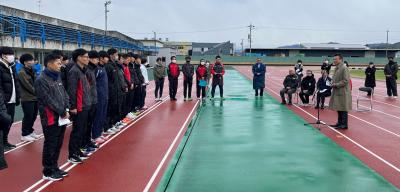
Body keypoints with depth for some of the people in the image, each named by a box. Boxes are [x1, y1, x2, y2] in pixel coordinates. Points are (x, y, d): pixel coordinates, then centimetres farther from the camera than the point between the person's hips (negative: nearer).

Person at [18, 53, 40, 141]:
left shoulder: (32, 71, 12)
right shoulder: (22, 73, -13)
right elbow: (28, 86, -17)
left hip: (34, 98, 8)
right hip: (27, 99, -8)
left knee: (33, 116, 13)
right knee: (28, 117, -1)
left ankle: (30, 131, 29)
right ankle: (25, 134, 10)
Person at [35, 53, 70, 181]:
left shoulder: (57, 78, 13)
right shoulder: (41, 80, -13)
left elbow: (65, 94, 14)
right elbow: (48, 100, -18)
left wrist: (66, 109, -1)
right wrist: (63, 112, -14)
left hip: (61, 117, 8)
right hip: (51, 118, -8)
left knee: (58, 144, 16)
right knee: (50, 145, 2)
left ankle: (54, 167, 29)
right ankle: (48, 172, 14)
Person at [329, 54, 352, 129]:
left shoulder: (344, 68, -15)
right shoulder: (336, 68, 14)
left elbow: (346, 80, -19)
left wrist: (336, 85, -18)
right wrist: (333, 83, 6)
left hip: (343, 92, -9)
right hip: (337, 92, 9)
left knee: (343, 109, -2)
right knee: (339, 108, 15)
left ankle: (344, 124, 4)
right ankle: (340, 123, 24)